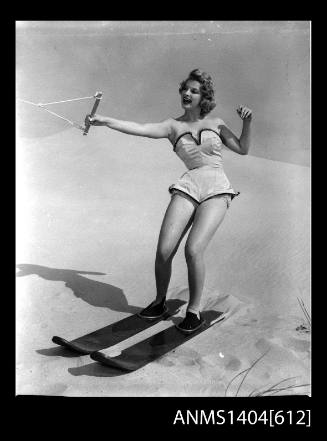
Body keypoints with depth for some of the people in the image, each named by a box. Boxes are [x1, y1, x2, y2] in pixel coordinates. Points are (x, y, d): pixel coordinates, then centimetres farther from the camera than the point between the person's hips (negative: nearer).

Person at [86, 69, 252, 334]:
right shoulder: (173, 125, 13)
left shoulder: (215, 123, 17)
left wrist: (248, 122, 5)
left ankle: (194, 311, 2)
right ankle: (160, 302, 18)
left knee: (193, 250, -19)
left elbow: (243, 149, 19)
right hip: (188, 187, 1)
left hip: (217, 190, -1)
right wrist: (105, 121, -16)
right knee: (164, 251, -10)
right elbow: (140, 129, -4)